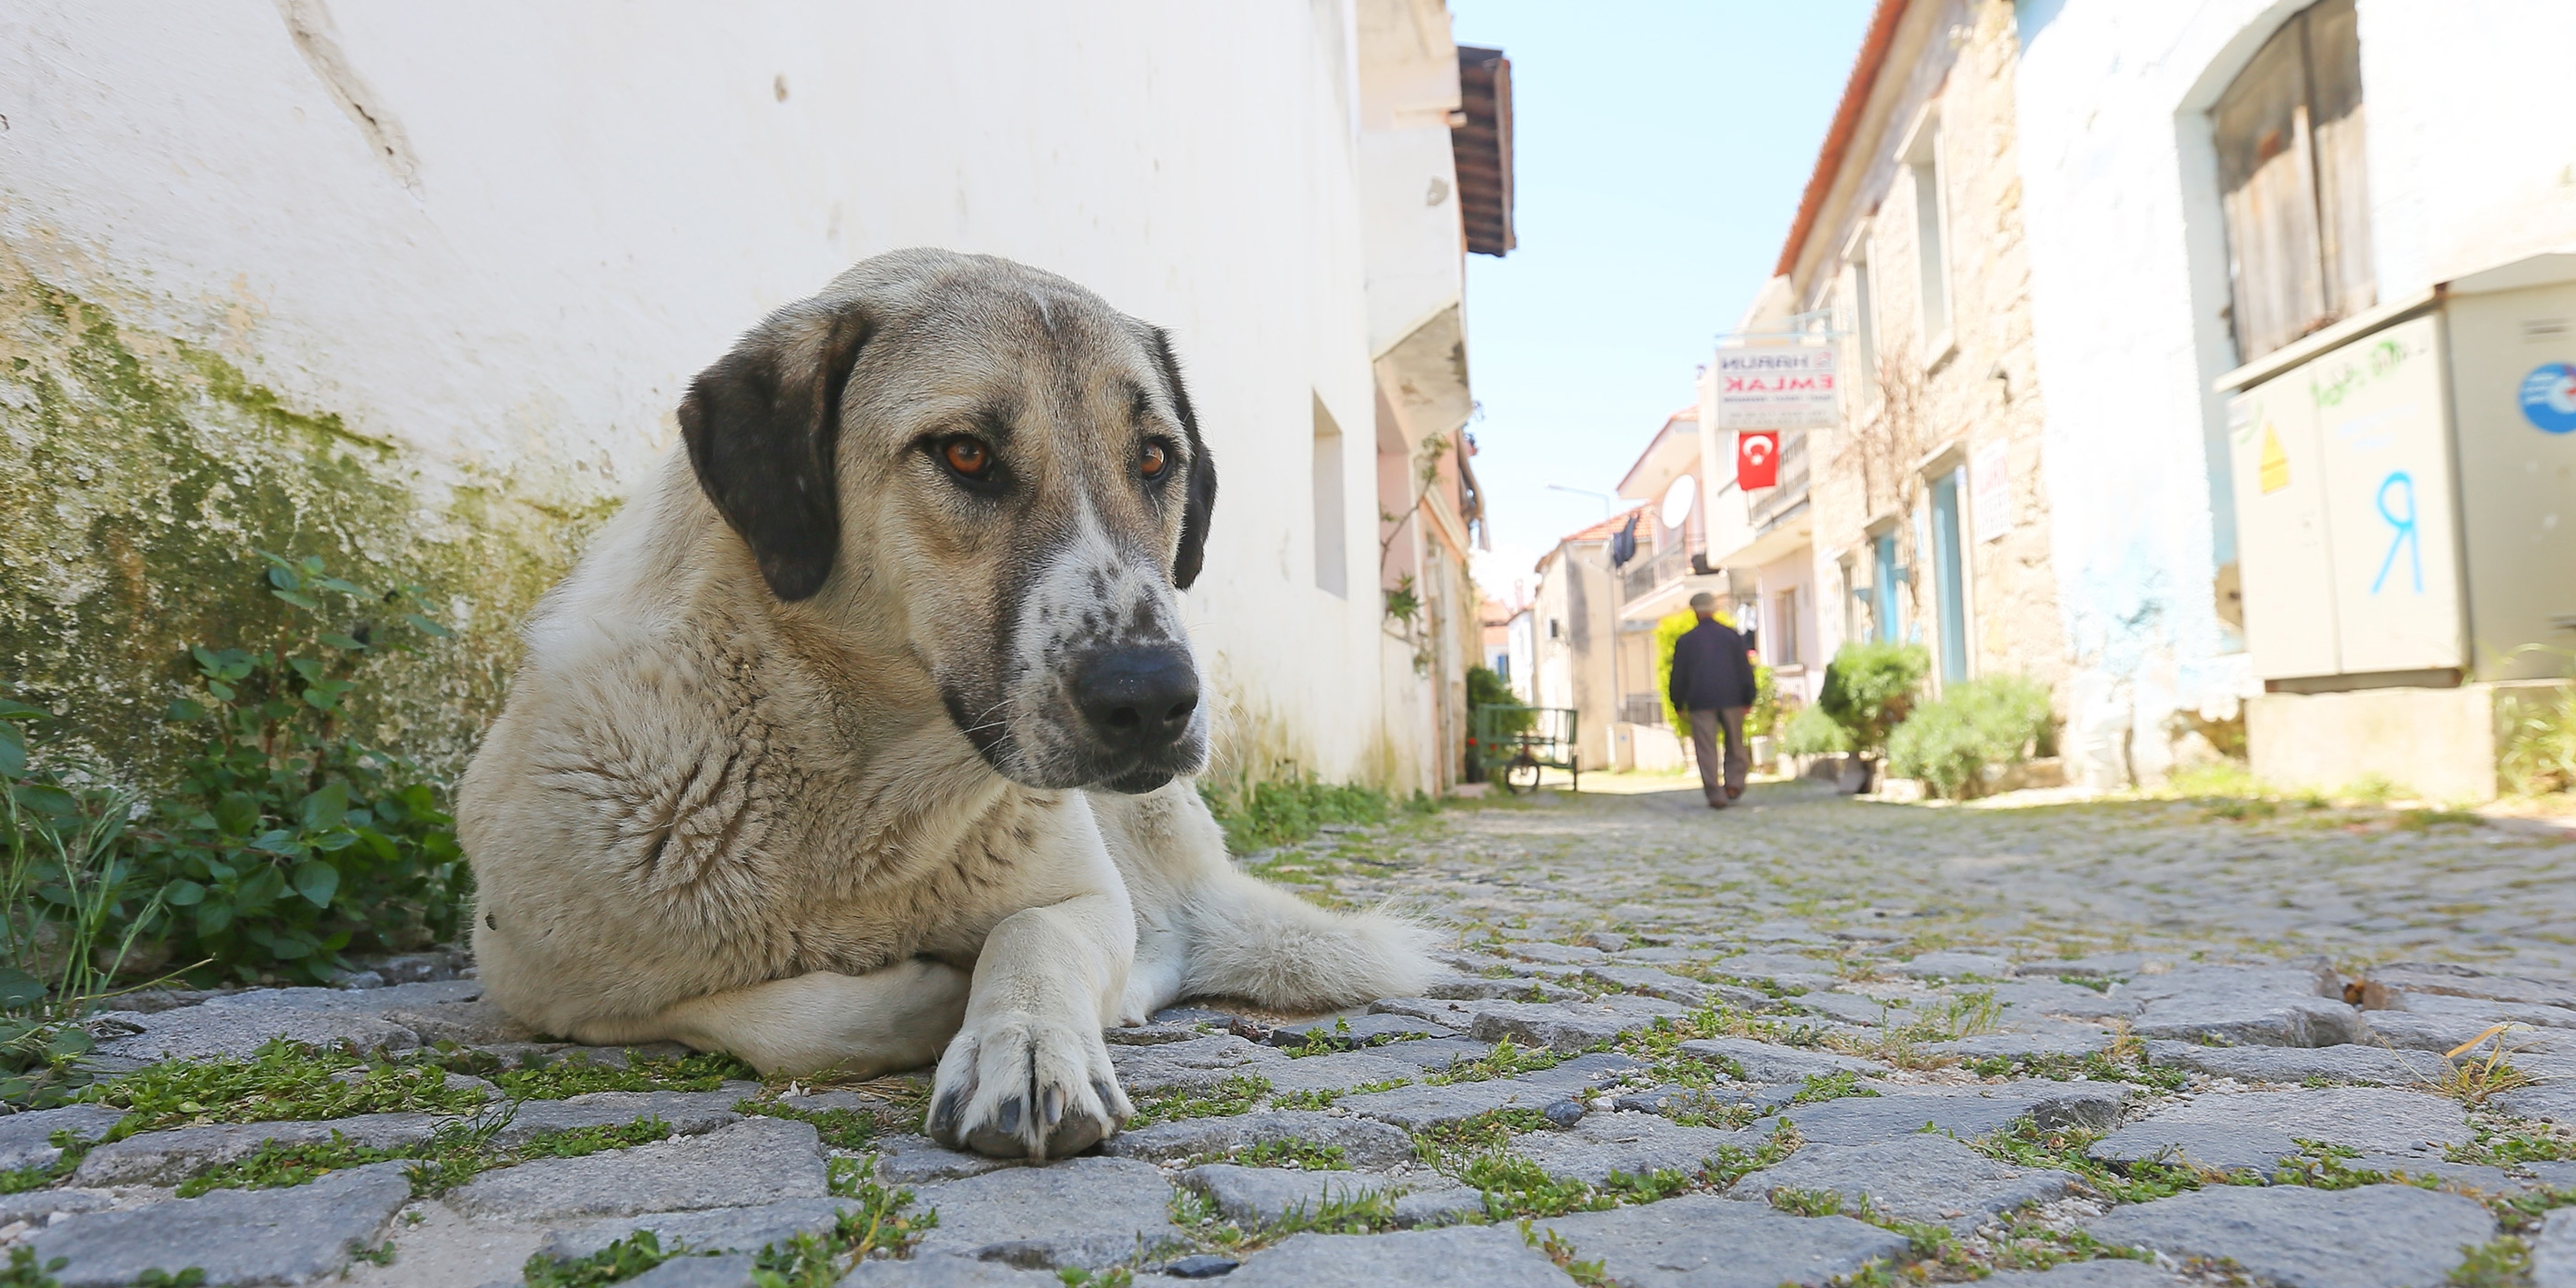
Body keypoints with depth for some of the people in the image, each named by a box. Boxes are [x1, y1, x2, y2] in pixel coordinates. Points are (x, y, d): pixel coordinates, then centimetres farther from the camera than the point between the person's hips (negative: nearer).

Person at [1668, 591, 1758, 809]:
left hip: (1700, 701, -1)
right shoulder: (1731, 635, 5)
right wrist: (1748, 699, 9)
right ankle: (1734, 782, 4)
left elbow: (1678, 675, 3)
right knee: (1735, 742, 16)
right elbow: (1744, 669, 4)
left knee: (1707, 750, 0)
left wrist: (1678, 704, 12)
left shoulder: (1685, 640, 2)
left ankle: (1716, 795, -4)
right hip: (1731, 699, 1)